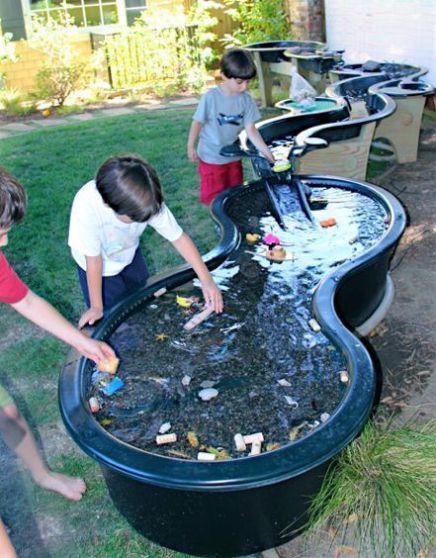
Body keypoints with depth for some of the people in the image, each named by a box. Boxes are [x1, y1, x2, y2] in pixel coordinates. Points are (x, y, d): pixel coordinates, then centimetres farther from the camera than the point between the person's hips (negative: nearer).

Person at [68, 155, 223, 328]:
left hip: (128, 253, 3)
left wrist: (206, 279, -26)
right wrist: (96, 307, -19)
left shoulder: (148, 202, -33)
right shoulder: (87, 206, -41)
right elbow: (94, 260, -30)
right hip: (99, 265, -3)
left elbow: (179, 238, -23)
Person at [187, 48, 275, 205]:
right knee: (215, 198, 3)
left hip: (233, 157, 4)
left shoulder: (246, 99, -10)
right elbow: (197, 122, -10)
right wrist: (191, 148, -5)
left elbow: (251, 130, -9)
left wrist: (268, 153, -15)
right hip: (211, 158, -4)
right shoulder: (211, 97, -21)